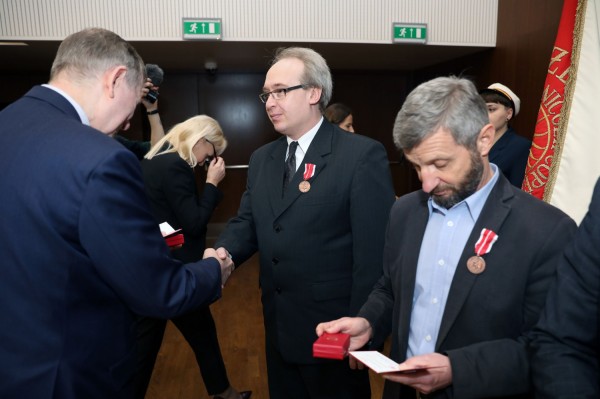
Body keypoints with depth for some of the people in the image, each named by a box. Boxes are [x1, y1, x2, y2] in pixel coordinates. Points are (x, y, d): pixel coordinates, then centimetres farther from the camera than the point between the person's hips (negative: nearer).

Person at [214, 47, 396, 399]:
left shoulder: (362, 155, -15)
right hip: (279, 329, 6)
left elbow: (374, 252, -17)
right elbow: (247, 221, 8)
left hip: (334, 331, -6)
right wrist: (223, 253, -14)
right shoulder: (262, 159, 7)